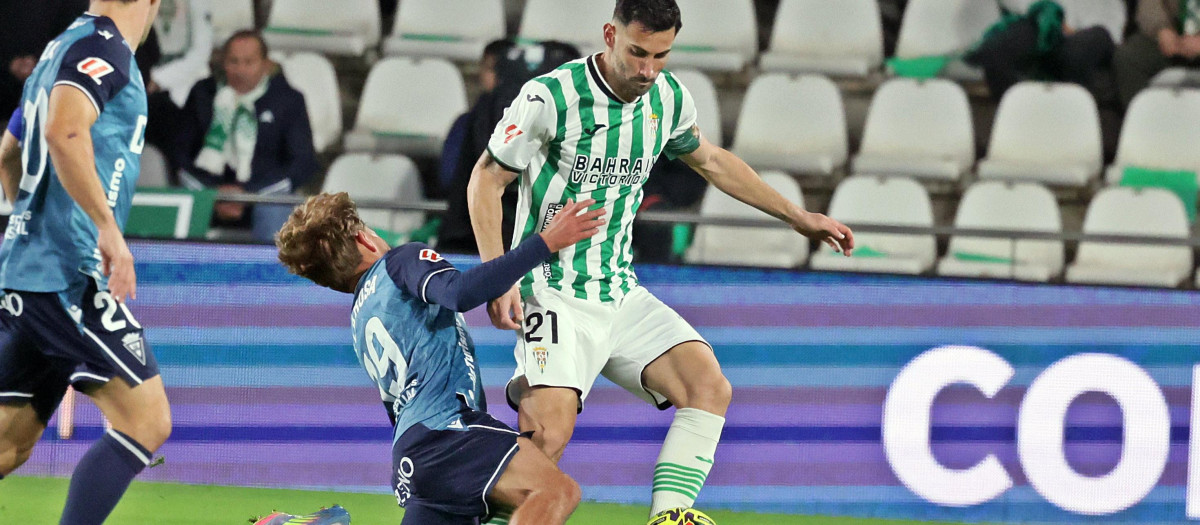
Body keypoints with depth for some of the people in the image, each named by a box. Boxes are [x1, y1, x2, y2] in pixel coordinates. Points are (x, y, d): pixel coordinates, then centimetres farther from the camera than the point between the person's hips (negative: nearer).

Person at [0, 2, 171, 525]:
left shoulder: (60, 49, 20)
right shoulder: (103, 46, -9)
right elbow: (63, 130, -27)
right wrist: (107, 226, -27)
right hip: (69, 273, -10)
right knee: (146, 422, -9)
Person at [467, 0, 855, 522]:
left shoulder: (668, 98, 3)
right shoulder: (550, 97, -15)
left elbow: (711, 160, 24)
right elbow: (487, 179, -6)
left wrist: (796, 216, 26)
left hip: (621, 293, 6)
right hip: (552, 294, -6)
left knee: (710, 387, -13)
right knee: (549, 432, -24)